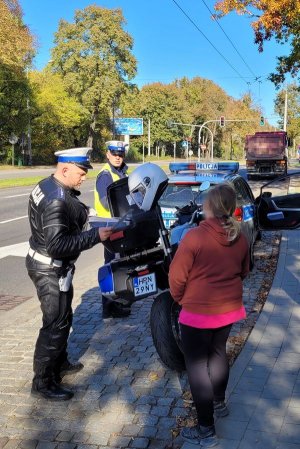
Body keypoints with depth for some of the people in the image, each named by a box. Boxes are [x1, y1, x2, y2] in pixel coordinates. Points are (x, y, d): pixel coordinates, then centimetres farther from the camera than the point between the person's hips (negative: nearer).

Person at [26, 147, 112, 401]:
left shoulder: (48, 186, 5)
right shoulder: (57, 200, -27)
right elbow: (57, 245, -32)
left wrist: (82, 214, 0)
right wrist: (95, 236, -29)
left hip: (49, 264, 10)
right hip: (51, 270, -10)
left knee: (63, 318, 22)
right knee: (56, 324, -1)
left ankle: (60, 364, 39)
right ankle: (43, 382, 12)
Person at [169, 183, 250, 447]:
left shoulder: (195, 236, -22)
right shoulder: (240, 238, -3)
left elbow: (177, 276, -17)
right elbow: (243, 272, 11)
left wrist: (180, 298, 2)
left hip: (198, 312, -6)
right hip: (229, 308, 6)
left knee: (197, 365, 5)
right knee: (218, 353, 26)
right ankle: (219, 403, 44)